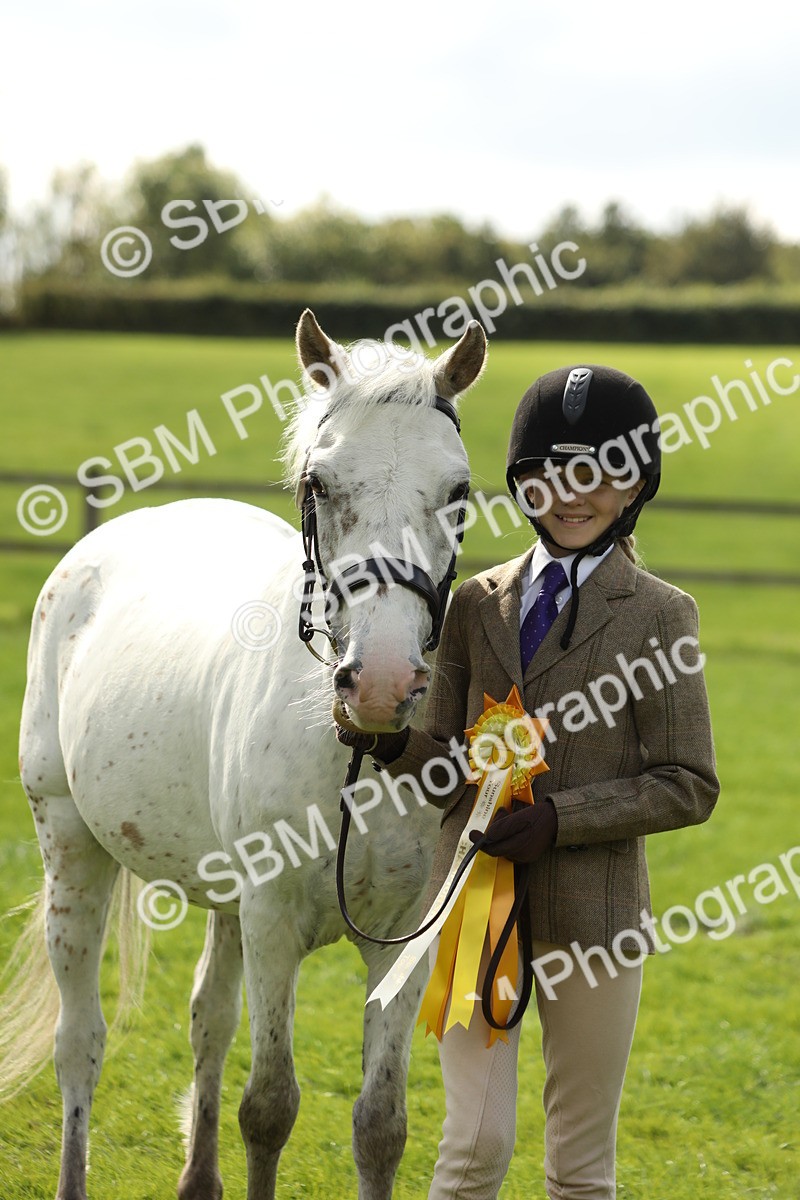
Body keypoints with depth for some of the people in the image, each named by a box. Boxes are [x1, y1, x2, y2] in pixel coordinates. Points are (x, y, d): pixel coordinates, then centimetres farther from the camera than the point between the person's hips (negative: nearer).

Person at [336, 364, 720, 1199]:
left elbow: (688, 786, -5)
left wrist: (560, 817, -16)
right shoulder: (479, 605, 8)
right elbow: (449, 766, 9)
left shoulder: (658, 615, -3)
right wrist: (395, 743, -13)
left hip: (590, 910, -2)